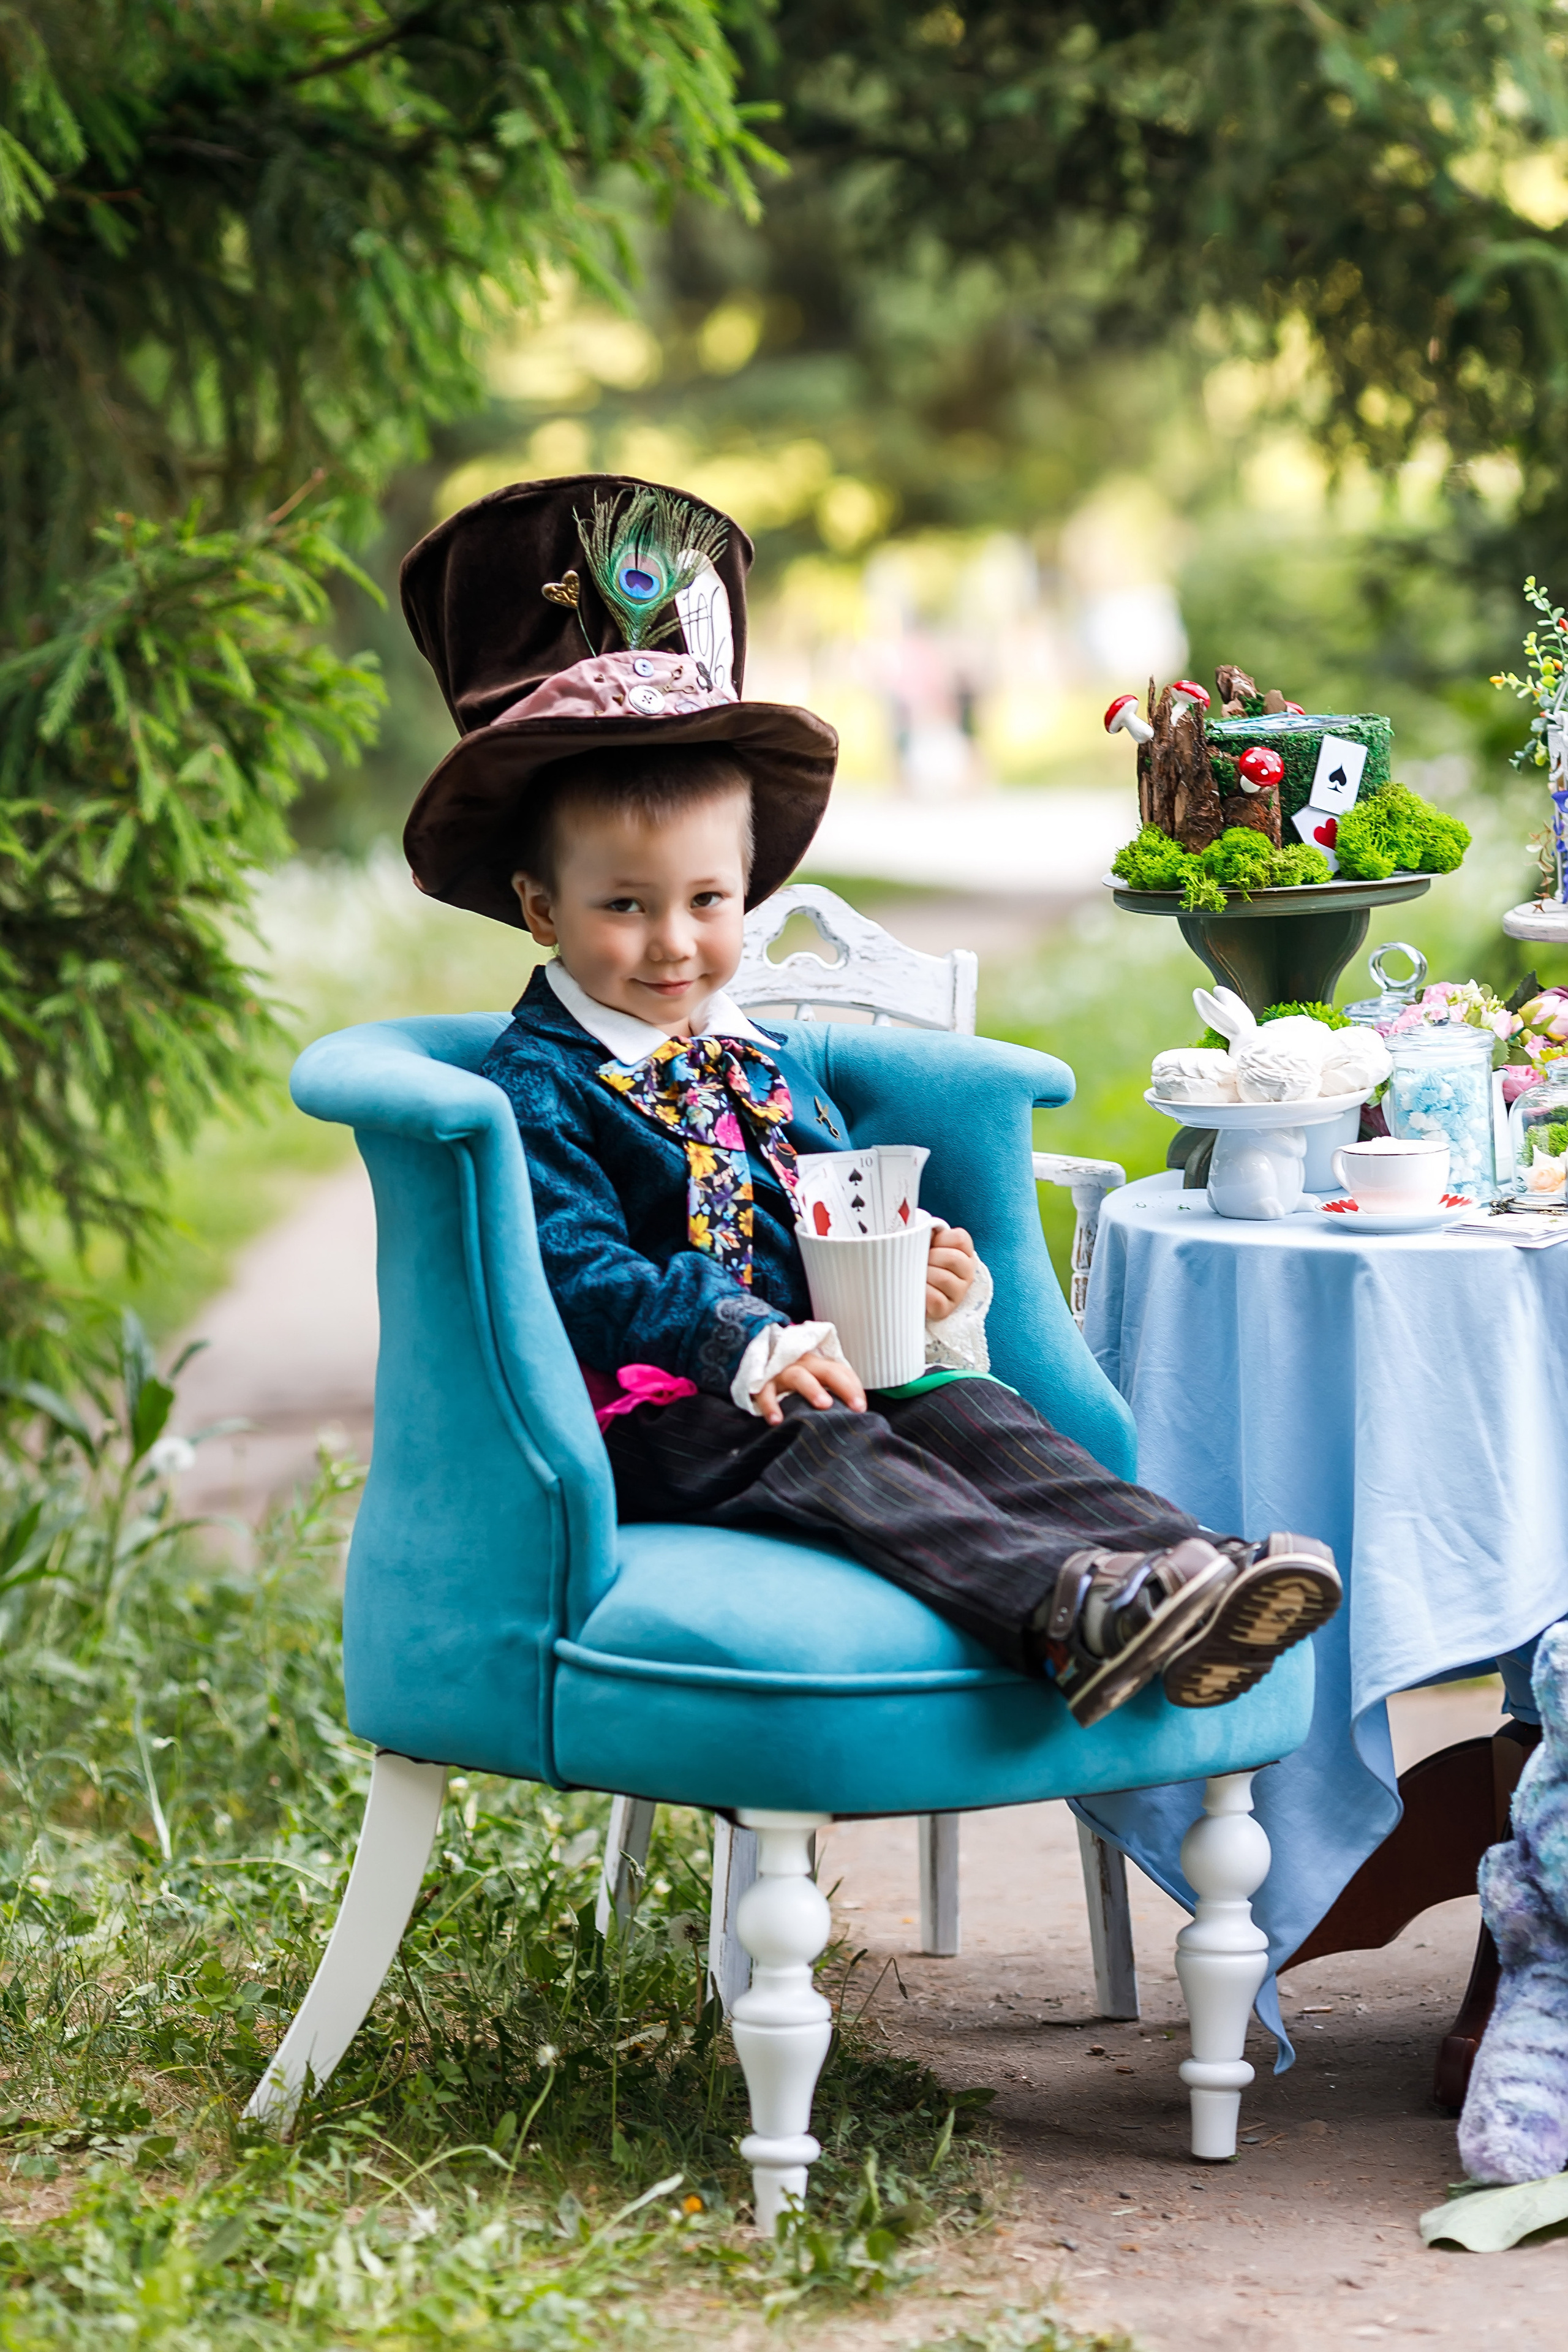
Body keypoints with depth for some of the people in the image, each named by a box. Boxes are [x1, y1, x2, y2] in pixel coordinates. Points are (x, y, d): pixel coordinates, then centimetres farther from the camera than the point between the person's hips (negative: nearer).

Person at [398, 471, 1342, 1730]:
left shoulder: (768, 1063, 21)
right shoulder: (542, 1081, -3)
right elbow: (578, 1271, -15)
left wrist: (923, 1275, -1)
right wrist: (749, 1346, -27)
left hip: (815, 1367, 7)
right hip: (648, 1414, -7)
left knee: (976, 1415, -19)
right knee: (829, 1459, -32)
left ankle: (1179, 1561, -41)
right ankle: (1065, 1611, -56)